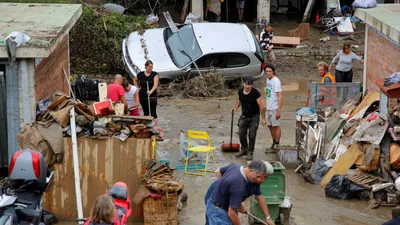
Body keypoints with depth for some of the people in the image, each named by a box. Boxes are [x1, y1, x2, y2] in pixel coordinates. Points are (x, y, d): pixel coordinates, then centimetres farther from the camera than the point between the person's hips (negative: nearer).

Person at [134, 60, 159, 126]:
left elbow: (155, 84, -19)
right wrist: (137, 87, 11)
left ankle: (156, 126, -10)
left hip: (152, 96, -3)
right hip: (142, 96, 3)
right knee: (145, 112, 12)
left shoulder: (155, 74, -6)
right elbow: (135, 80, 25)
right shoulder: (140, 74, 4)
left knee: (153, 113, -8)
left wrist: (151, 91, -36)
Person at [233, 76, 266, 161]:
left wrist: (263, 118, -15)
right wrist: (235, 108, 6)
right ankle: (244, 149, 27)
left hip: (254, 117, -4)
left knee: (252, 135, -4)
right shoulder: (240, 91, -5)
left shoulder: (255, 93, -20)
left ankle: (250, 152, 11)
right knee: (241, 134, 5)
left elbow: (261, 106, -16)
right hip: (244, 116, 4)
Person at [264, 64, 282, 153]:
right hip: (269, 107, 9)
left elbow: (280, 96, -20)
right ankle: (274, 144, 28)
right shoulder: (268, 79, 10)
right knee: (270, 125, 15)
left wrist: (278, 110, -24)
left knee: (276, 126, -2)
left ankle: (277, 146, 5)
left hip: (274, 108, -9)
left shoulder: (276, 81, -17)